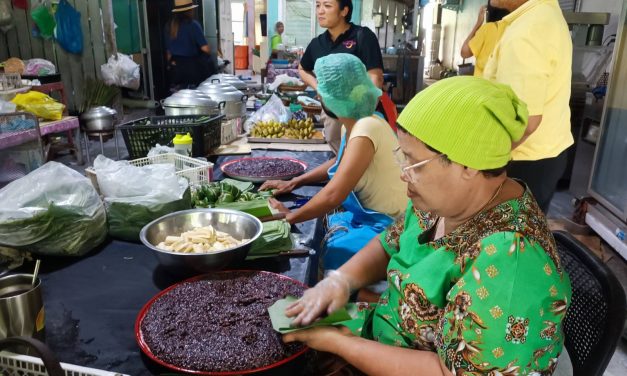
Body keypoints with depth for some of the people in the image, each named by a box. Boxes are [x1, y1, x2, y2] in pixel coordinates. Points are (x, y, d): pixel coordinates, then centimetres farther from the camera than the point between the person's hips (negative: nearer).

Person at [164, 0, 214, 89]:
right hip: (192, 66, -5)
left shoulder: (169, 26, 4)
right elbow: (205, 48, -15)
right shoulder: (193, 24, -12)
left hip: (176, 66, 5)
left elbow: (168, 50, 10)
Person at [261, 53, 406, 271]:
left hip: (386, 225, -8)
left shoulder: (366, 129, -26)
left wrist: (290, 217, -14)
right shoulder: (357, 123, 2)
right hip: (368, 215, 8)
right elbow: (340, 163, 20)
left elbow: (333, 195, -29)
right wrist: (294, 182, 11)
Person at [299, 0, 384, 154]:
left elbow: (375, 78, -18)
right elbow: (303, 69, 23)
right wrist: (317, 86, 4)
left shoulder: (362, 36, -13)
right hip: (331, 115, 5)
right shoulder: (317, 43, 4)